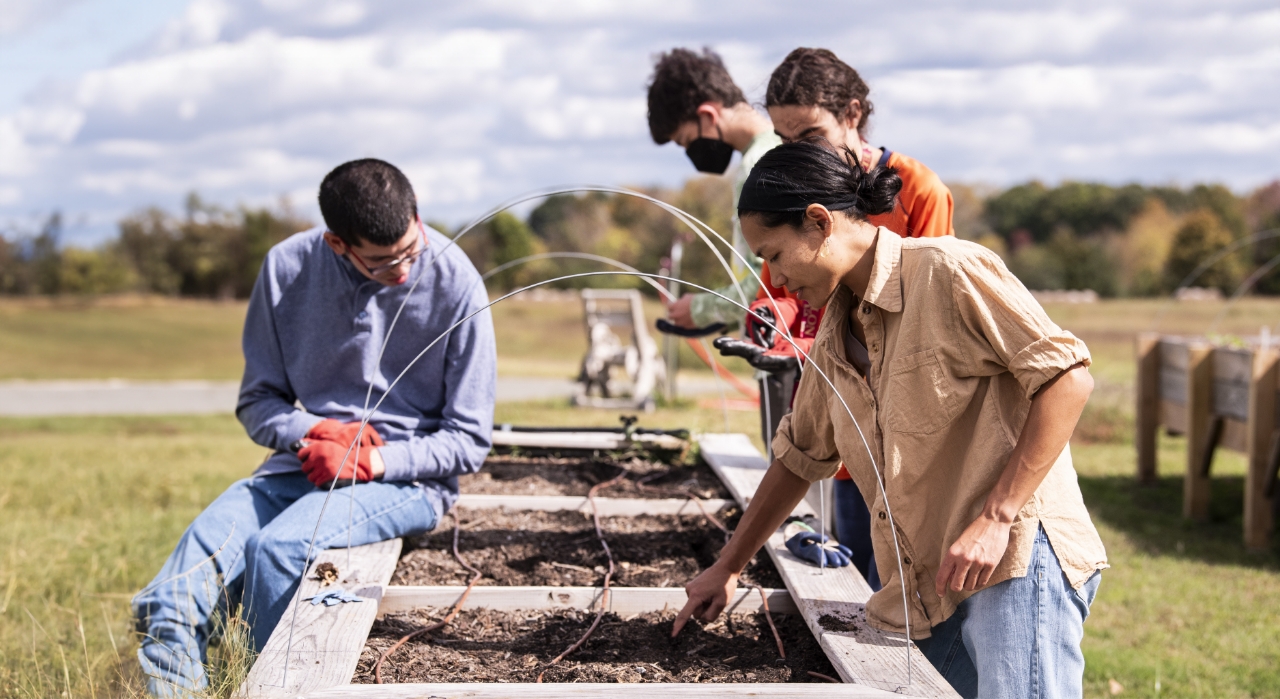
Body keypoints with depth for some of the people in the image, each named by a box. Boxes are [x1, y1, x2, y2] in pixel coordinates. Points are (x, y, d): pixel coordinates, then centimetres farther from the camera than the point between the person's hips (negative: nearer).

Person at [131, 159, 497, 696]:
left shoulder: (453, 282, -9)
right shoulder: (289, 268, -1)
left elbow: (469, 440, -4)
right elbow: (258, 401, 9)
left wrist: (373, 461, -18)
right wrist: (314, 434, -12)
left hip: (408, 477, -3)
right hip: (305, 465, 3)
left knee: (279, 545, -31)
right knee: (203, 544, -26)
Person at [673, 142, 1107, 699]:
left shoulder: (948, 272, -10)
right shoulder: (834, 335, 16)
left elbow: (1067, 375, -15)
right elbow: (799, 455, 27)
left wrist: (995, 518, -19)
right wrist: (726, 569, 26)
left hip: (1014, 556, -8)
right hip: (932, 589, 8)